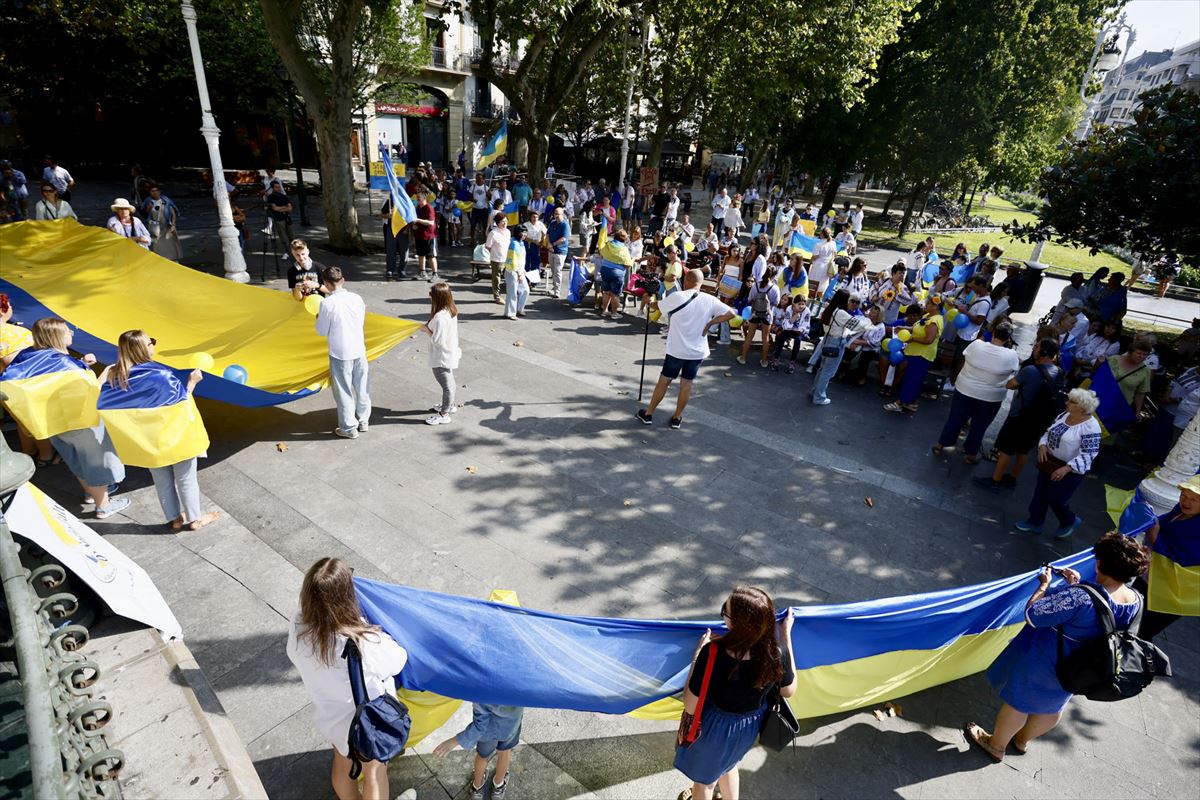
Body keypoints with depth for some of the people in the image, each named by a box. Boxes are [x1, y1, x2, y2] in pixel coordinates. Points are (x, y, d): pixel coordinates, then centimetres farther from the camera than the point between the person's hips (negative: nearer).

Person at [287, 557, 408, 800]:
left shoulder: (298, 625, -30)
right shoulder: (364, 644, -43)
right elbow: (398, 662, -22)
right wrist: (379, 634, -5)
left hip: (328, 716, 5)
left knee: (342, 763, 34)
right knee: (374, 773, 24)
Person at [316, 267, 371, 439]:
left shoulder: (327, 303, -16)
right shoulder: (356, 298, -3)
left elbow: (322, 331, -7)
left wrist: (318, 318, 12)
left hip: (340, 355, -4)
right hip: (359, 351, 5)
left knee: (344, 391, 8)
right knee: (361, 388, 17)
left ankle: (349, 428, 17)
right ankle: (363, 421, 31)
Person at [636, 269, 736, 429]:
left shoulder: (677, 296, -12)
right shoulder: (710, 300, -6)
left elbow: (657, 305, 5)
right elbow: (730, 313, -6)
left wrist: (650, 302, 27)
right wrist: (710, 323, -5)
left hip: (677, 350, -2)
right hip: (698, 351, 2)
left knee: (664, 380, 10)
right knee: (687, 383, 13)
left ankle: (648, 414, 21)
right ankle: (677, 418, 22)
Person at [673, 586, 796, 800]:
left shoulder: (713, 654, -41)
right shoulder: (778, 653, -30)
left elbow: (690, 706, -27)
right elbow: (789, 691, -6)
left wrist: (699, 652, -21)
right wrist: (786, 635, -6)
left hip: (714, 729, -3)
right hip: (749, 727, 4)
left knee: (703, 778, 31)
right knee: (727, 763, 38)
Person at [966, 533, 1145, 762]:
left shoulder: (1080, 596, -39)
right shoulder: (1136, 601, -15)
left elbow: (1032, 615, -30)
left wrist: (1044, 585, -17)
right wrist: (1077, 586, -1)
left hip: (1043, 661, -7)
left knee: (1018, 702, 18)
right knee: (1053, 706, 31)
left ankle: (996, 745, 40)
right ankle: (1022, 740, 56)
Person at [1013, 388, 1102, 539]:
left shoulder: (1091, 427, -23)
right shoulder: (1064, 415, 0)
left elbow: (1088, 455, -24)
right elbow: (1049, 432, 11)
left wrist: (1066, 468, -30)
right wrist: (1043, 445, -7)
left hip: (1071, 470, -7)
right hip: (1049, 462, 7)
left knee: (1055, 498, 2)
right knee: (1040, 493, 12)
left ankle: (1070, 522, 31)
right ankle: (1035, 522, 27)